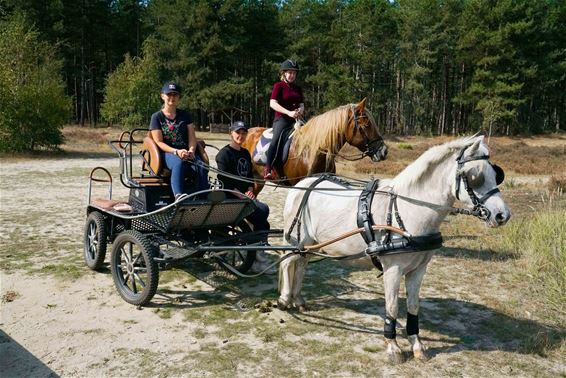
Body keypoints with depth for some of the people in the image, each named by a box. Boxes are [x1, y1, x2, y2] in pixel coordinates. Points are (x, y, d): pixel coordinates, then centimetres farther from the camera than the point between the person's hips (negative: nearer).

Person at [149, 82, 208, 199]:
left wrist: (191, 150, -11)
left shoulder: (185, 115, 19)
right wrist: (177, 151, -17)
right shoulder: (157, 117, 9)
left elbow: (192, 137, 12)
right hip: (167, 153, -3)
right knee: (179, 163, -39)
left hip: (187, 153, 3)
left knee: (201, 167, -30)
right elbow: (159, 142, -1)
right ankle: (179, 197, -52)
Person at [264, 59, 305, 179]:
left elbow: (301, 104, 20)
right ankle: (267, 170, -32)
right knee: (277, 138, -30)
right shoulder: (278, 86, 3)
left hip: (295, 119, 6)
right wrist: (289, 113, -21)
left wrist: (300, 110, -7)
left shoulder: (298, 88, 20)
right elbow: (272, 103, -10)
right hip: (281, 119, -6)